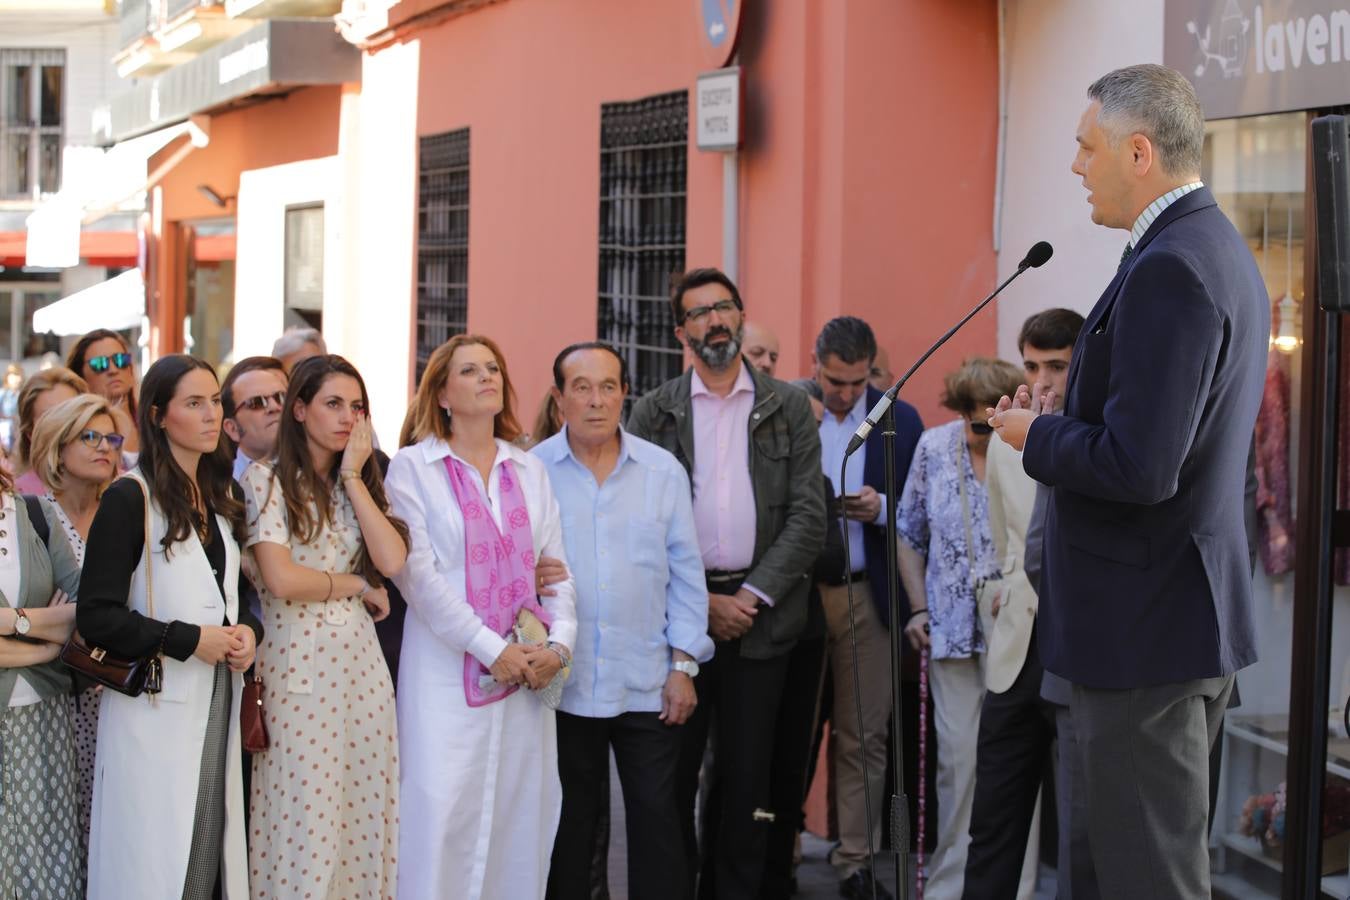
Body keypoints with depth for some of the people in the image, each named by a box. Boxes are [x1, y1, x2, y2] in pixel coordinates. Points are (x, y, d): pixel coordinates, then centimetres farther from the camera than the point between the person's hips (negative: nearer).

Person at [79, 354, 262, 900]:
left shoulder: (219, 500, 14)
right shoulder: (129, 498, -8)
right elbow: (97, 617, -12)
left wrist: (246, 631, 3)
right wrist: (189, 640, -16)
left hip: (218, 707, 6)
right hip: (157, 708, -6)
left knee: (210, 855, 6)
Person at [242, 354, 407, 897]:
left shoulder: (362, 483, 15)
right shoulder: (267, 480, -2)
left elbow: (392, 561, -3)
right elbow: (281, 579, -14)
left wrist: (353, 477, -2)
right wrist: (357, 585, -2)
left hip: (360, 663, 5)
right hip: (298, 665, -5)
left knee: (363, 812, 4)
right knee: (304, 820, -2)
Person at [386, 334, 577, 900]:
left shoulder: (529, 471, 14)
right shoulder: (413, 467, 0)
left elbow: (556, 568, 11)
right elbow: (418, 573, -9)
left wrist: (559, 643, -7)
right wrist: (491, 649, -14)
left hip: (527, 676, 4)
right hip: (448, 674, -4)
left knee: (521, 818, 3)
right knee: (444, 816, -9)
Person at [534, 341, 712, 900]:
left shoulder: (663, 471, 3)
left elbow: (686, 574, 5)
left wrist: (684, 665, 0)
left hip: (649, 685, 1)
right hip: (564, 686, -1)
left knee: (656, 820, 3)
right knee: (568, 826, 9)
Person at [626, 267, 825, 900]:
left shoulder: (788, 408, 6)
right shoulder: (653, 412, 6)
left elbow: (808, 516, 0)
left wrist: (751, 597, -9)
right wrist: (700, 602, -8)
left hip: (758, 611, 0)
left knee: (745, 772, 5)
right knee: (673, 770, 2)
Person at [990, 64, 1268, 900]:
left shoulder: (1168, 271, -21)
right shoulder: (1221, 251, 12)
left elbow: (1140, 469, -26)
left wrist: (1034, 436, -10)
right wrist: (1063, 423, 9)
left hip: (1147, 627, -11)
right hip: (1198, 614, 11)